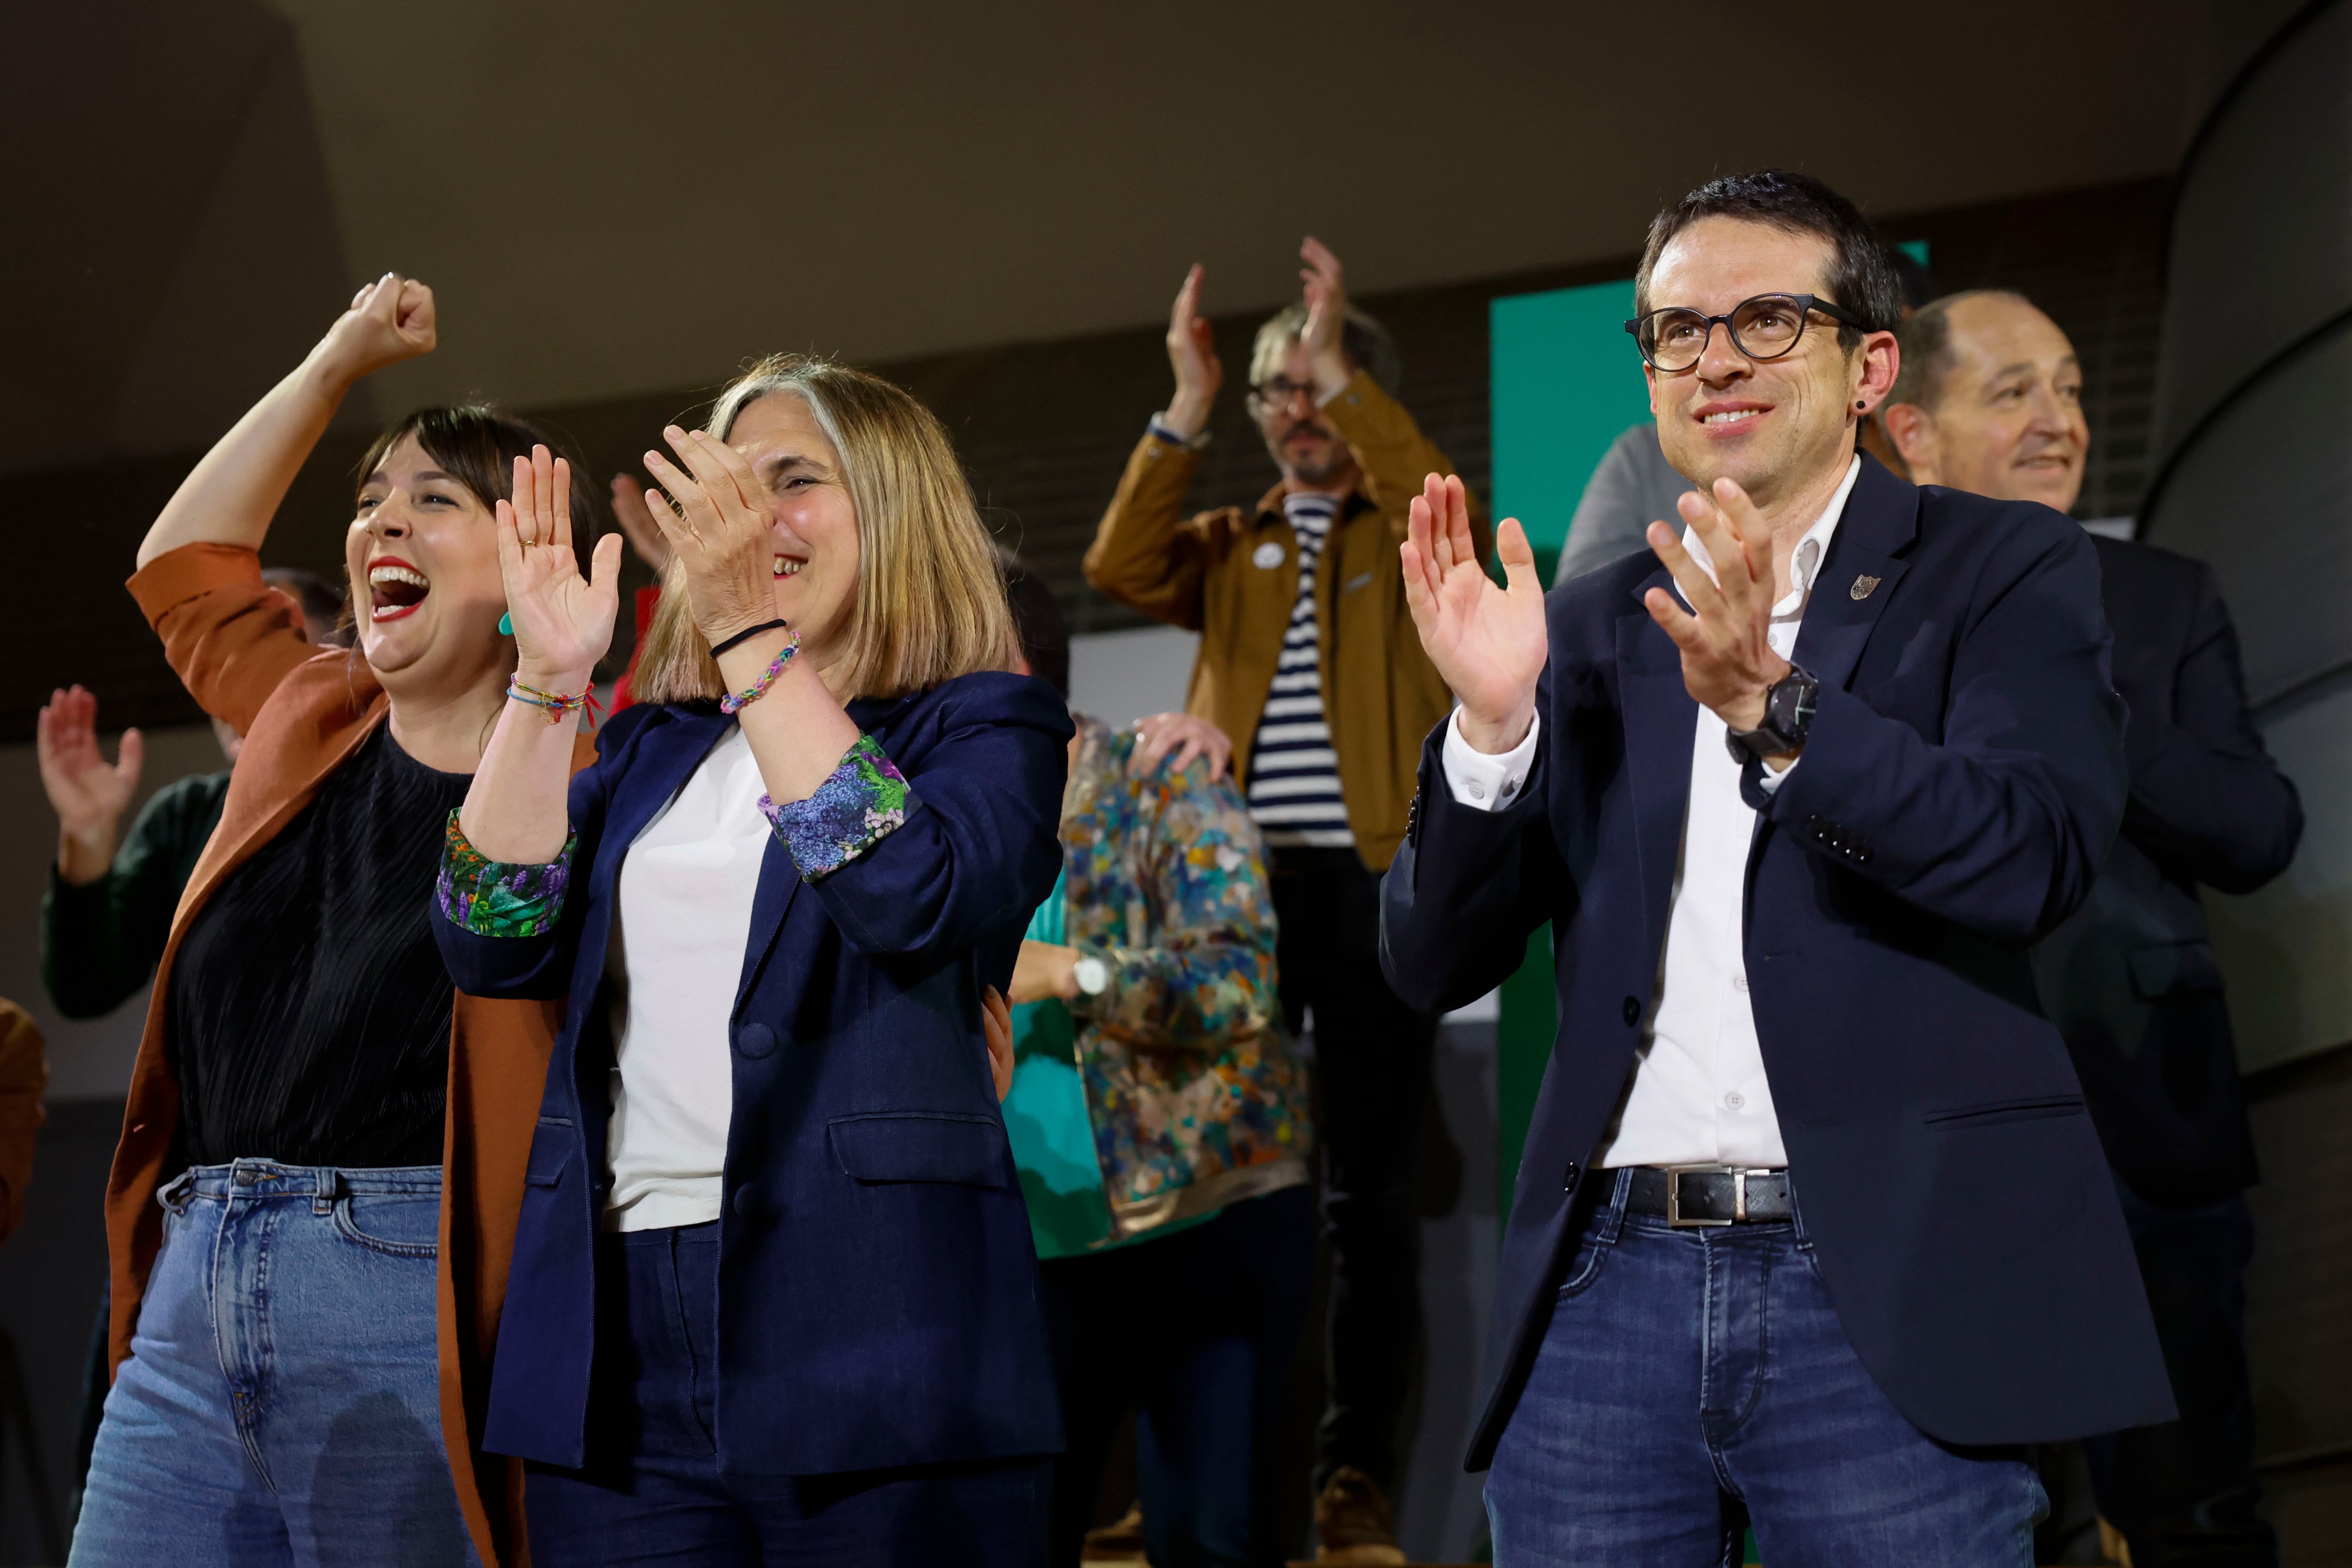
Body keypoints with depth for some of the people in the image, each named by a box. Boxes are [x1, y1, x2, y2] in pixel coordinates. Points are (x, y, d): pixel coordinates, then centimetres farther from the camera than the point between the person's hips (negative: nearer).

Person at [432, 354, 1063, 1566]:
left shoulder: (985, 725, 5)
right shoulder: (655, 749, 19)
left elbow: (913, 896, -16)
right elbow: (494, 948, 7)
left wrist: (751, 630, -16)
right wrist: (548, 678, -1)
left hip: (865, 1327, -4)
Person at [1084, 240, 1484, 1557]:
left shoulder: (1405, 530, 8)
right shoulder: (1231, 544, 16)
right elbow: (1122, 568, -2)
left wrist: (1341, 363, -15)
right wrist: (1188, 410, -7)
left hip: (1374, 883, -3)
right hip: (1233, 885, 3)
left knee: (1371, 1186, 0)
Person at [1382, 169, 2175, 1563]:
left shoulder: (2006, 572, 5)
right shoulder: (1590, 628, 15)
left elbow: (2038, 860, -12)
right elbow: (1436, 964, 11)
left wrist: (1768, 703, -23)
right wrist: (1494, 720, -6)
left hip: (1882, 1295, -3)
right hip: (1607, 1290, 3)